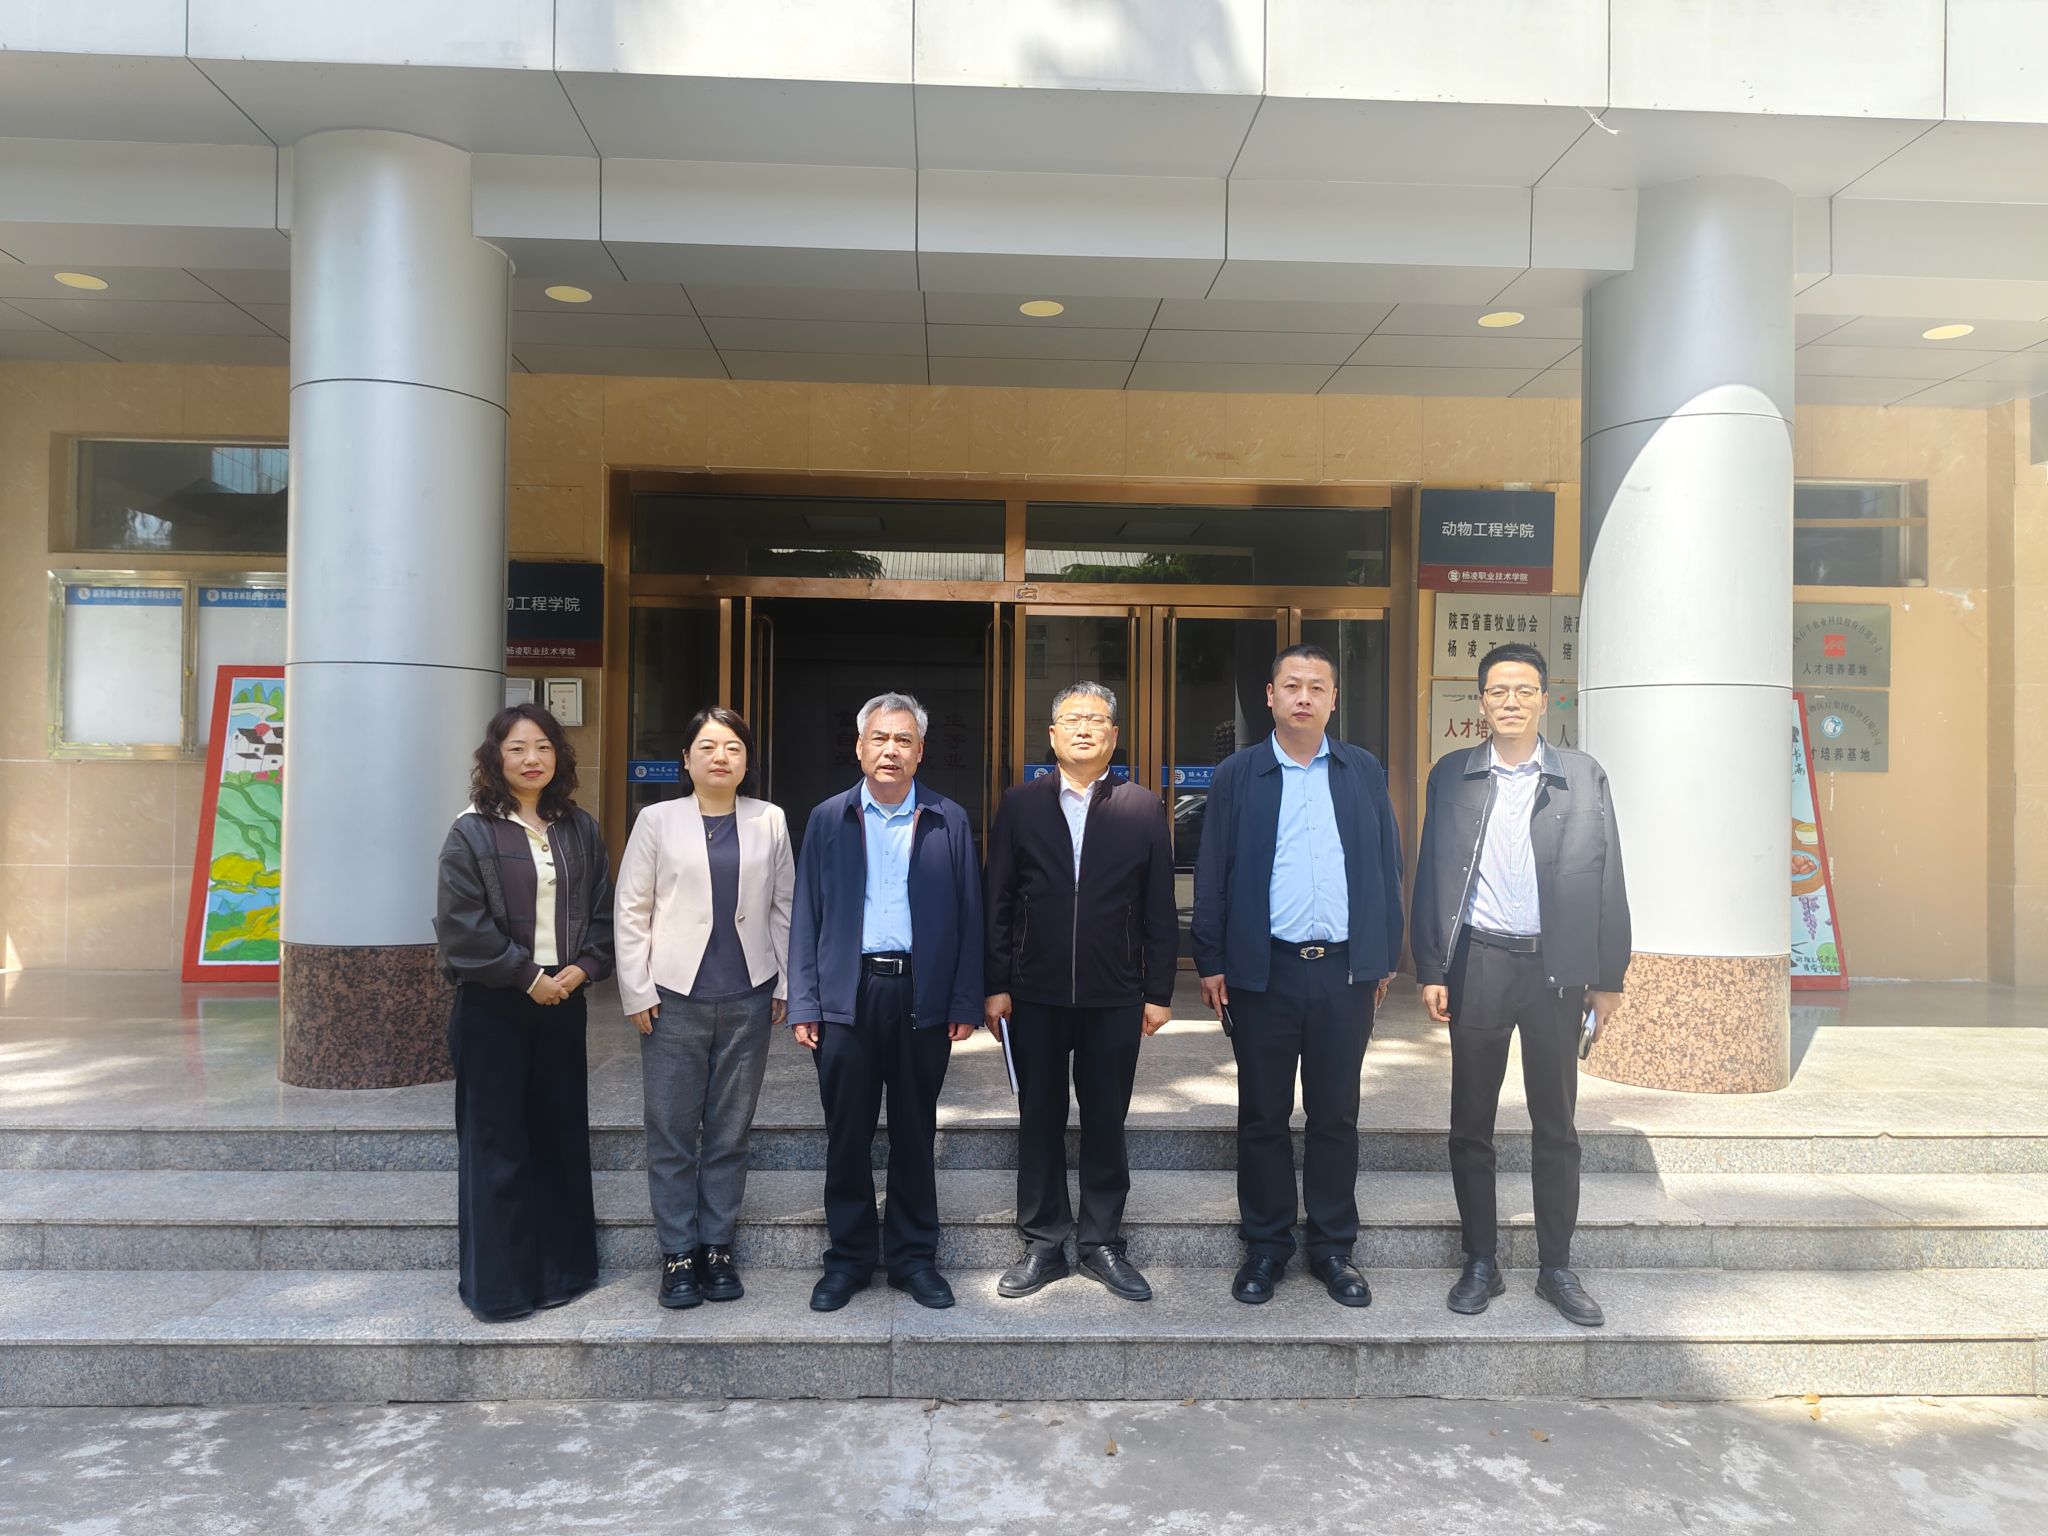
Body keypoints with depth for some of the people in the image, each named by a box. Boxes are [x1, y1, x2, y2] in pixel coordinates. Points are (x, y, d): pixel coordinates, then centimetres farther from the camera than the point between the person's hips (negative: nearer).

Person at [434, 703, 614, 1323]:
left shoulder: (579, 829, 8)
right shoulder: (473, 832, -5)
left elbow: (602, 910, 8)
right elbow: (464, 925, -11)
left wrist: (582, 968, -7)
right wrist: (527, 976, -12)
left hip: (562, 1000, 4)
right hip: (492, 1005, -4)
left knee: (561, 1133, 11)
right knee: (496, 1140, 2)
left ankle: (561, 1268, 24)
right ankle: (497, 1283, 15)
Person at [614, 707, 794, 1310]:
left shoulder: (769, 821, 5)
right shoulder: (657, 820, 2)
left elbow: (784, 908, 8)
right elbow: (631, 910, 2)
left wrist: (783, 987, 5)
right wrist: (637, 993, -3)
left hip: (747, 999, 1)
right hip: (675, 997, -1)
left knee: (730, 1132, 9)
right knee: (672, 1133, 4)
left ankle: (717, 1246, 22)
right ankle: (678, 1253, 18)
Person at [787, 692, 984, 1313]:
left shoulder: (950, 821, 4)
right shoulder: (828, 819, 6)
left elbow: (968, 917, 3)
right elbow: (806, 915, 5)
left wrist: (965, 1003, -2)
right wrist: (803, 1004, -1)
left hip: (923, 996, 0)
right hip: (847, 996, 1)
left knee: (914, 1134, 10)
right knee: (847, 1136, 7)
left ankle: (913, 1256, 24)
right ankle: (849, 1257, 23)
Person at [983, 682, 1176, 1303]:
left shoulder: (1143, 808, 2)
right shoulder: (1019, 805, 3)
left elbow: (1159, 908, 2)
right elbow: (998, 902, 2)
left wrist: (1158, 991, -1)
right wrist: (995, 986, -3)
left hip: (1115, 996, 0)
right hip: (1035, 994, 0)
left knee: (1106, 1124, 10)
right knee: (1039, 1122, 10)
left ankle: (1102, 1244, 25)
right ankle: (1043, 1246, 23)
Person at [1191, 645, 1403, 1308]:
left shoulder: (1364, 771, 7)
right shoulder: (1237, 774, 2)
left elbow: (1386, 866, 9)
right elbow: (1212, 873, 1)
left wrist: (1386, 956, 6)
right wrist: (1210, 962, -2)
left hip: (1345, 972, 1)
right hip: (1263, 971, -1)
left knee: (1336, 1116, 10)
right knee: (1263, 1117, 8)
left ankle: (1333, 1248, 24)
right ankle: (1265, 1246, 22)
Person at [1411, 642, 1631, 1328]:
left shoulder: (1583, 777, 3)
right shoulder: (1452, 777, 4)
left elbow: (1607, 880, 3)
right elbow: (1431, 877, 4)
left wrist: (1608, 977, 0)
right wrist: (1430, 971, -1)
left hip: (1556, 966, 0)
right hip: (1478, 964, 0)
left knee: (1555, 1126, 9)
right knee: (1470, 1123, 7)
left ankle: (1556, 1267, 23)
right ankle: (1481, 1263, 21)